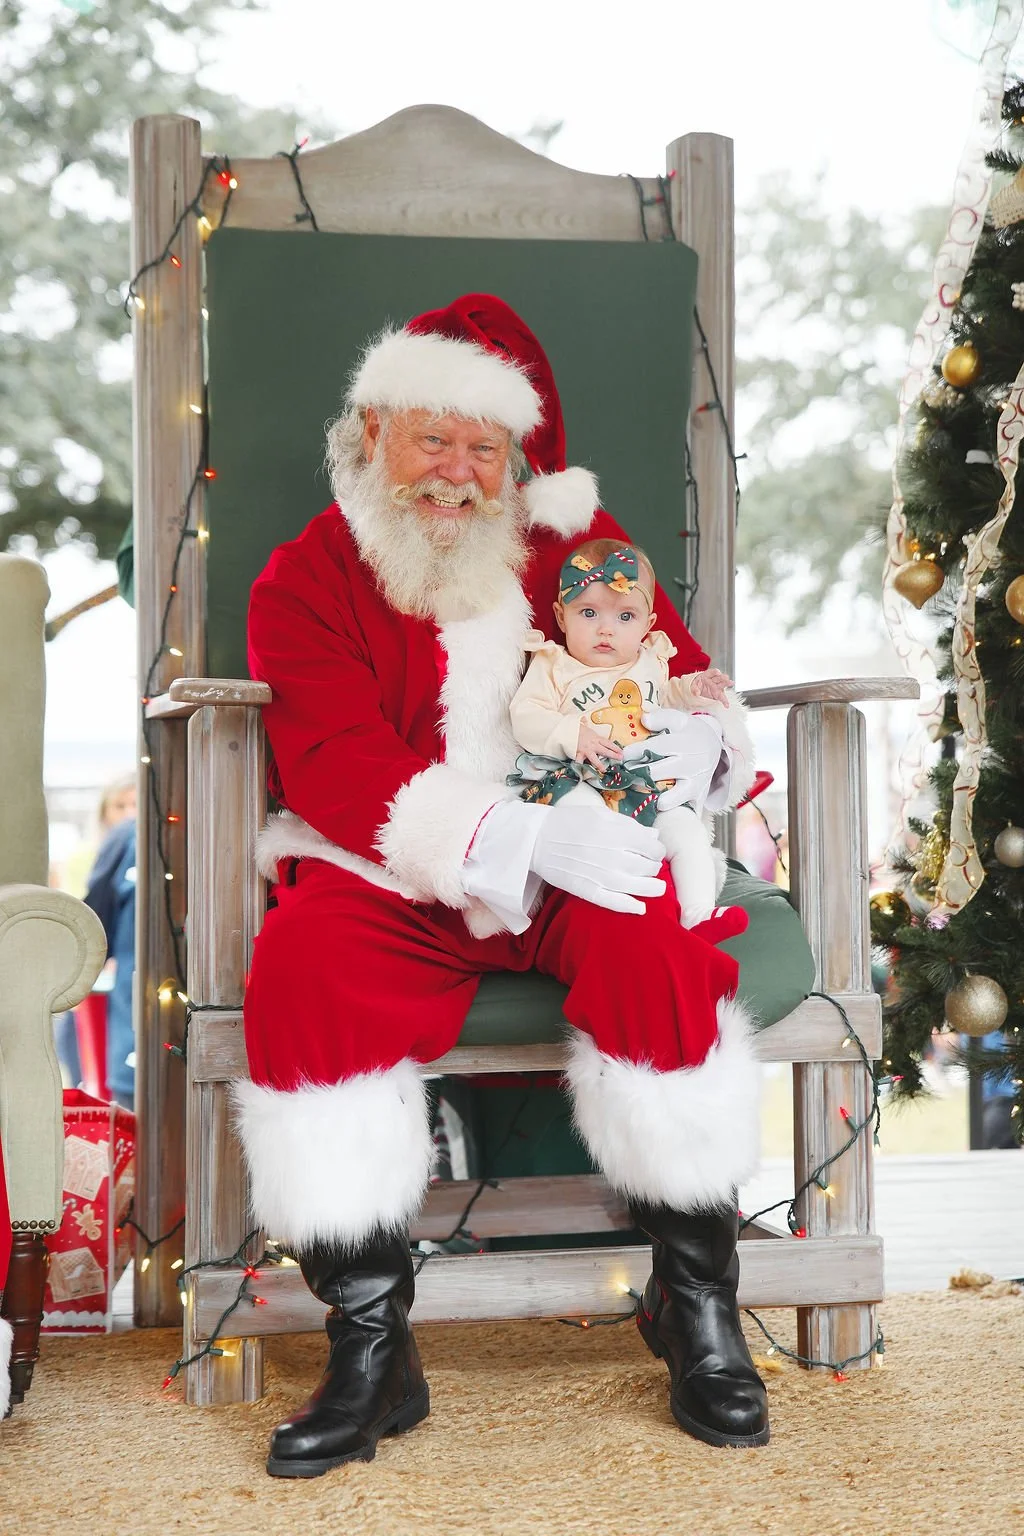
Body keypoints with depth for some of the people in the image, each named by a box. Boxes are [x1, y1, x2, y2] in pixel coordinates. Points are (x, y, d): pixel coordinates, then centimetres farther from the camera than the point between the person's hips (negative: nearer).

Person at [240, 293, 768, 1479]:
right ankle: (368, 1349, -24)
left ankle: (696, 1303, -15)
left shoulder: (578, 543, 15)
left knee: (648, 929, -31)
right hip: (389, 885, -1)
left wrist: (692, 732, -11)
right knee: (301, 961, -32)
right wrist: (520, 835, -26)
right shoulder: (307, 577, 4)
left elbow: (683, 670, 18)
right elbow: (337, 770, -11)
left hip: (572, 880, 2)